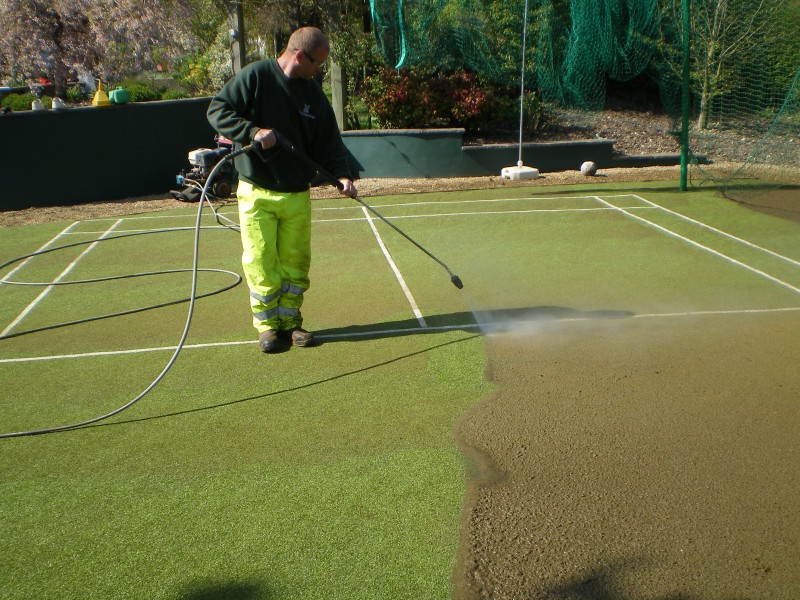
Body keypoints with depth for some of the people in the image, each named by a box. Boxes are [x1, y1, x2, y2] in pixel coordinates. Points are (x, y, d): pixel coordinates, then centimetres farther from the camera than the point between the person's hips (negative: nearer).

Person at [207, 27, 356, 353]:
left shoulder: (313, 92, 7)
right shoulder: (254, 76, -8)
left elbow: (328, 141, 8)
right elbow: (217, 110, -8)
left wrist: (341, 174, -8)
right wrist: (253, 131, -21)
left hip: (298, 194, 4)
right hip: (257, 193, -4)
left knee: (296, 262, 8)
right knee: (261, 262, 0)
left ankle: (290, 320, 23)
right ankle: (268, 326, 14)